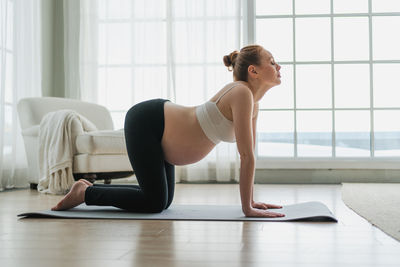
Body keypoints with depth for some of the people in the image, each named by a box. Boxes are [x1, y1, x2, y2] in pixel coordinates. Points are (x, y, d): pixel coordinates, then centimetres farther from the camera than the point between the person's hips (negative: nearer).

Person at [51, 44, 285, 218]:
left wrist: (251, 200, 5)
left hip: (160, 126, 10)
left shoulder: (252, 98, 3)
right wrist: (247, 208, -23)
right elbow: (247, 156, -27)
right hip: (145, 122, -10)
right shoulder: (242, 94, -26)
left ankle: (91, 188, 25)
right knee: (155, 202, -7)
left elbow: (249, 153, 6)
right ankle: (85, 193, 7)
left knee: (163, 200, 14)